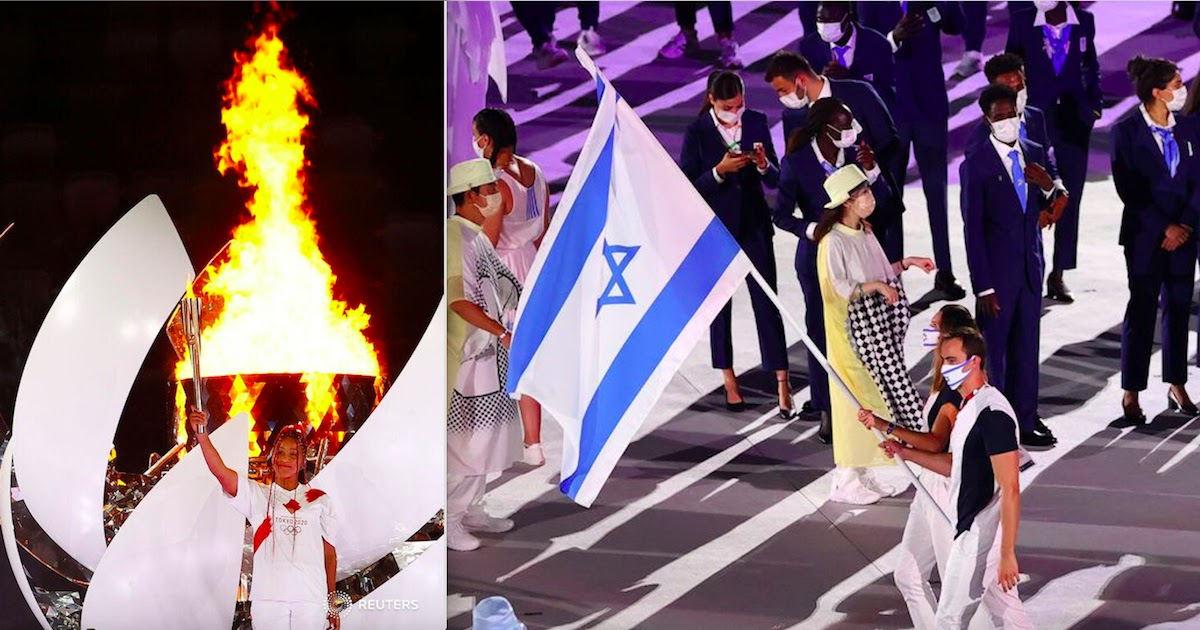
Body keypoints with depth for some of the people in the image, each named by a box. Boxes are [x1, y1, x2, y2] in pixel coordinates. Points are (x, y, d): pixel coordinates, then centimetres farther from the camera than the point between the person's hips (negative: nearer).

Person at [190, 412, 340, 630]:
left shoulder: (319, 500, 9)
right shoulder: (256, 494, 6)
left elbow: (330, 553, 11)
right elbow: (221, 472, -11)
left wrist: (332, 603, 9)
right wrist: (202, 434, -26)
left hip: (311, 601, 0)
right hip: (268, 600, 0)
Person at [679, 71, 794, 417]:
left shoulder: (756, 122, -2)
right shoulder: (697, 132, -9)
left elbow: (775, 180, 2)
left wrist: (763, 164, -20)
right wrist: (719, 171, -24)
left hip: (754, 226, 1)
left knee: (767, 303, -2)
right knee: (719, 304, 10)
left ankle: (782, 384, -1)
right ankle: (729, 381, 21)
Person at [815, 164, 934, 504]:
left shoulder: (865, 234, 9)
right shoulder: (833, 241, -17)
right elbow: (837, 288, -21)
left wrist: (905, 264, 8)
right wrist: (875, 286, -26)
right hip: (849, 332, -8)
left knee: (874, 398, 11)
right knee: (853, 402, -3)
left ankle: (867, 474, 19)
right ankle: (846, 481, 5)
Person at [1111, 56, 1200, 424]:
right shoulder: (1127, 131, -7)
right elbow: (1128, 188, -10)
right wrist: (1164, 227, -12)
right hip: (1145, 234, -4)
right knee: (1142, 309, -3)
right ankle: (1131, 393, 3)